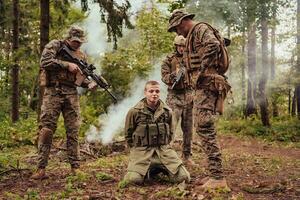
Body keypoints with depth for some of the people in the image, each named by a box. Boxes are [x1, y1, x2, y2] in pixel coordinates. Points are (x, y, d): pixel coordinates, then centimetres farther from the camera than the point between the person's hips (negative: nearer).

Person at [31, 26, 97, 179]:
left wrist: (90, 84, -2)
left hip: (71, 94, 4)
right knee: (46, 129, -7)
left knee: (73, 131, 3)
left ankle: (75, 167, 9)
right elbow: (45, 62, -13)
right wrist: (67, 64, -15)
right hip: (53, 92, -4)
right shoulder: (55, 45, 4)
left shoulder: (81, 55, 17)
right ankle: (41, 169, -4)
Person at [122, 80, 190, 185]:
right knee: (133, 179, -26)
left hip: (163, 149, 2)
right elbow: (128, 134, 6)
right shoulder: (134, 112, -4)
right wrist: (136, 149, 3)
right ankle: (147, 170, 8)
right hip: (141, 150, -2)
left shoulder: (167, 111, 5)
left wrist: (163, 148, 11)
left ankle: (161, 168, 14)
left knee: (183, 177, -14)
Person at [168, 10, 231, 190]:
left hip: (207, 84, -11)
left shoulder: (201, 28, -5)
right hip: (202, 87, 11)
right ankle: (215, 173, 17)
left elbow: (213, 46, -27)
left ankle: (218, 178, -12)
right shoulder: (193, 35, 24)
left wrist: (201, 71, -21)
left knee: (205, 129, -14)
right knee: (203, 128, 12)